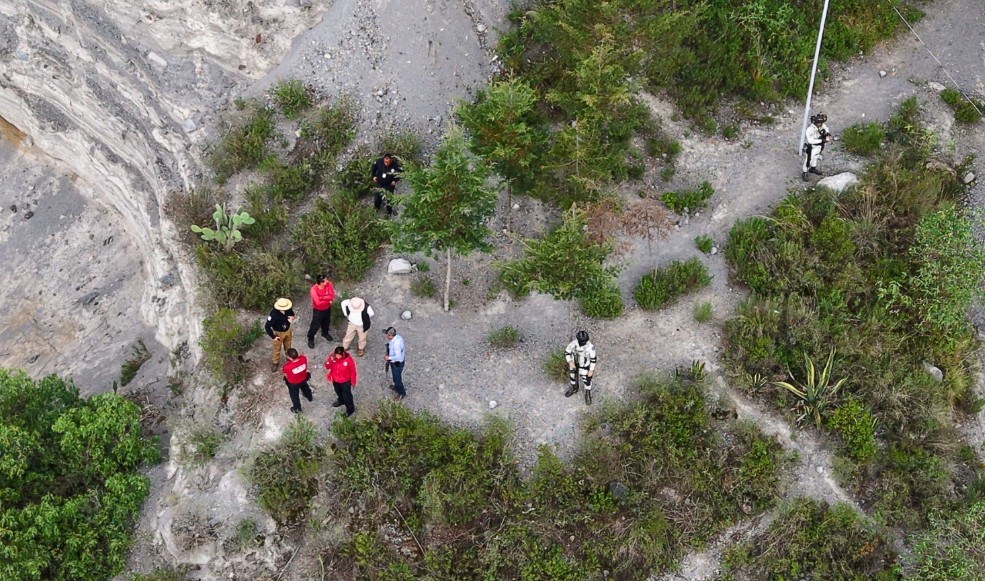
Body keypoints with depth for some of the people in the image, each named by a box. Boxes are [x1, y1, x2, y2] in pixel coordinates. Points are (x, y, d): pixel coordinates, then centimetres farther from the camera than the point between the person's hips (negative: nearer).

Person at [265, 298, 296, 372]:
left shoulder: (288, 309, -23)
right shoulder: (274, 314, -38)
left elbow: (292, 314, 4)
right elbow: (267, 327, -30)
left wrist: (292, 318, -21)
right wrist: (273, 337, -23)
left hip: (288, 331, 4)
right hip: (278, 333, -4)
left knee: (288, 347, 28)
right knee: (277, 349, 20)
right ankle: (276, 363, 45)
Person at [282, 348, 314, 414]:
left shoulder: (287, 366, -43)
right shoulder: (304, 358, -32)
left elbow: (286, 376, -19)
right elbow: (306, 368, -10)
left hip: (293, 384, -4)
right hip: (303, 379, 4)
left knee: (294, 396, 28)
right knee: (305, 388, 38)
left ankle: (297, 409, 53)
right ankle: (310, 397, 68)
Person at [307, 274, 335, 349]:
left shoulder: (329, 284, -22)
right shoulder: (314, 289, -36)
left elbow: (332, 296, -22)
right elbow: (318, 303, -37)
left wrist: (322, 297, -32)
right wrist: (328, 300, -24)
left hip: (327, 308, 5)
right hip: (318, 310, -5)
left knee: (326, 321, 29)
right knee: (315, 325, 12)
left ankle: (325, 333, 58)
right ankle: (310, 339, 36)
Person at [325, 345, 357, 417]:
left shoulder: (348, 359, -32)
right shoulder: (332, 356, -22)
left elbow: (352, 371, -17)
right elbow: (327, 367, -15)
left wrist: (353, 382, -7)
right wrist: (330, 360, -36)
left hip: (345, 381, -4)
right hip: (335, 380, 4)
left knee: (346, 395, 16)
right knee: (338, 392, 32)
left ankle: (350, 408, 41)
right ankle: (341, 401, 62)